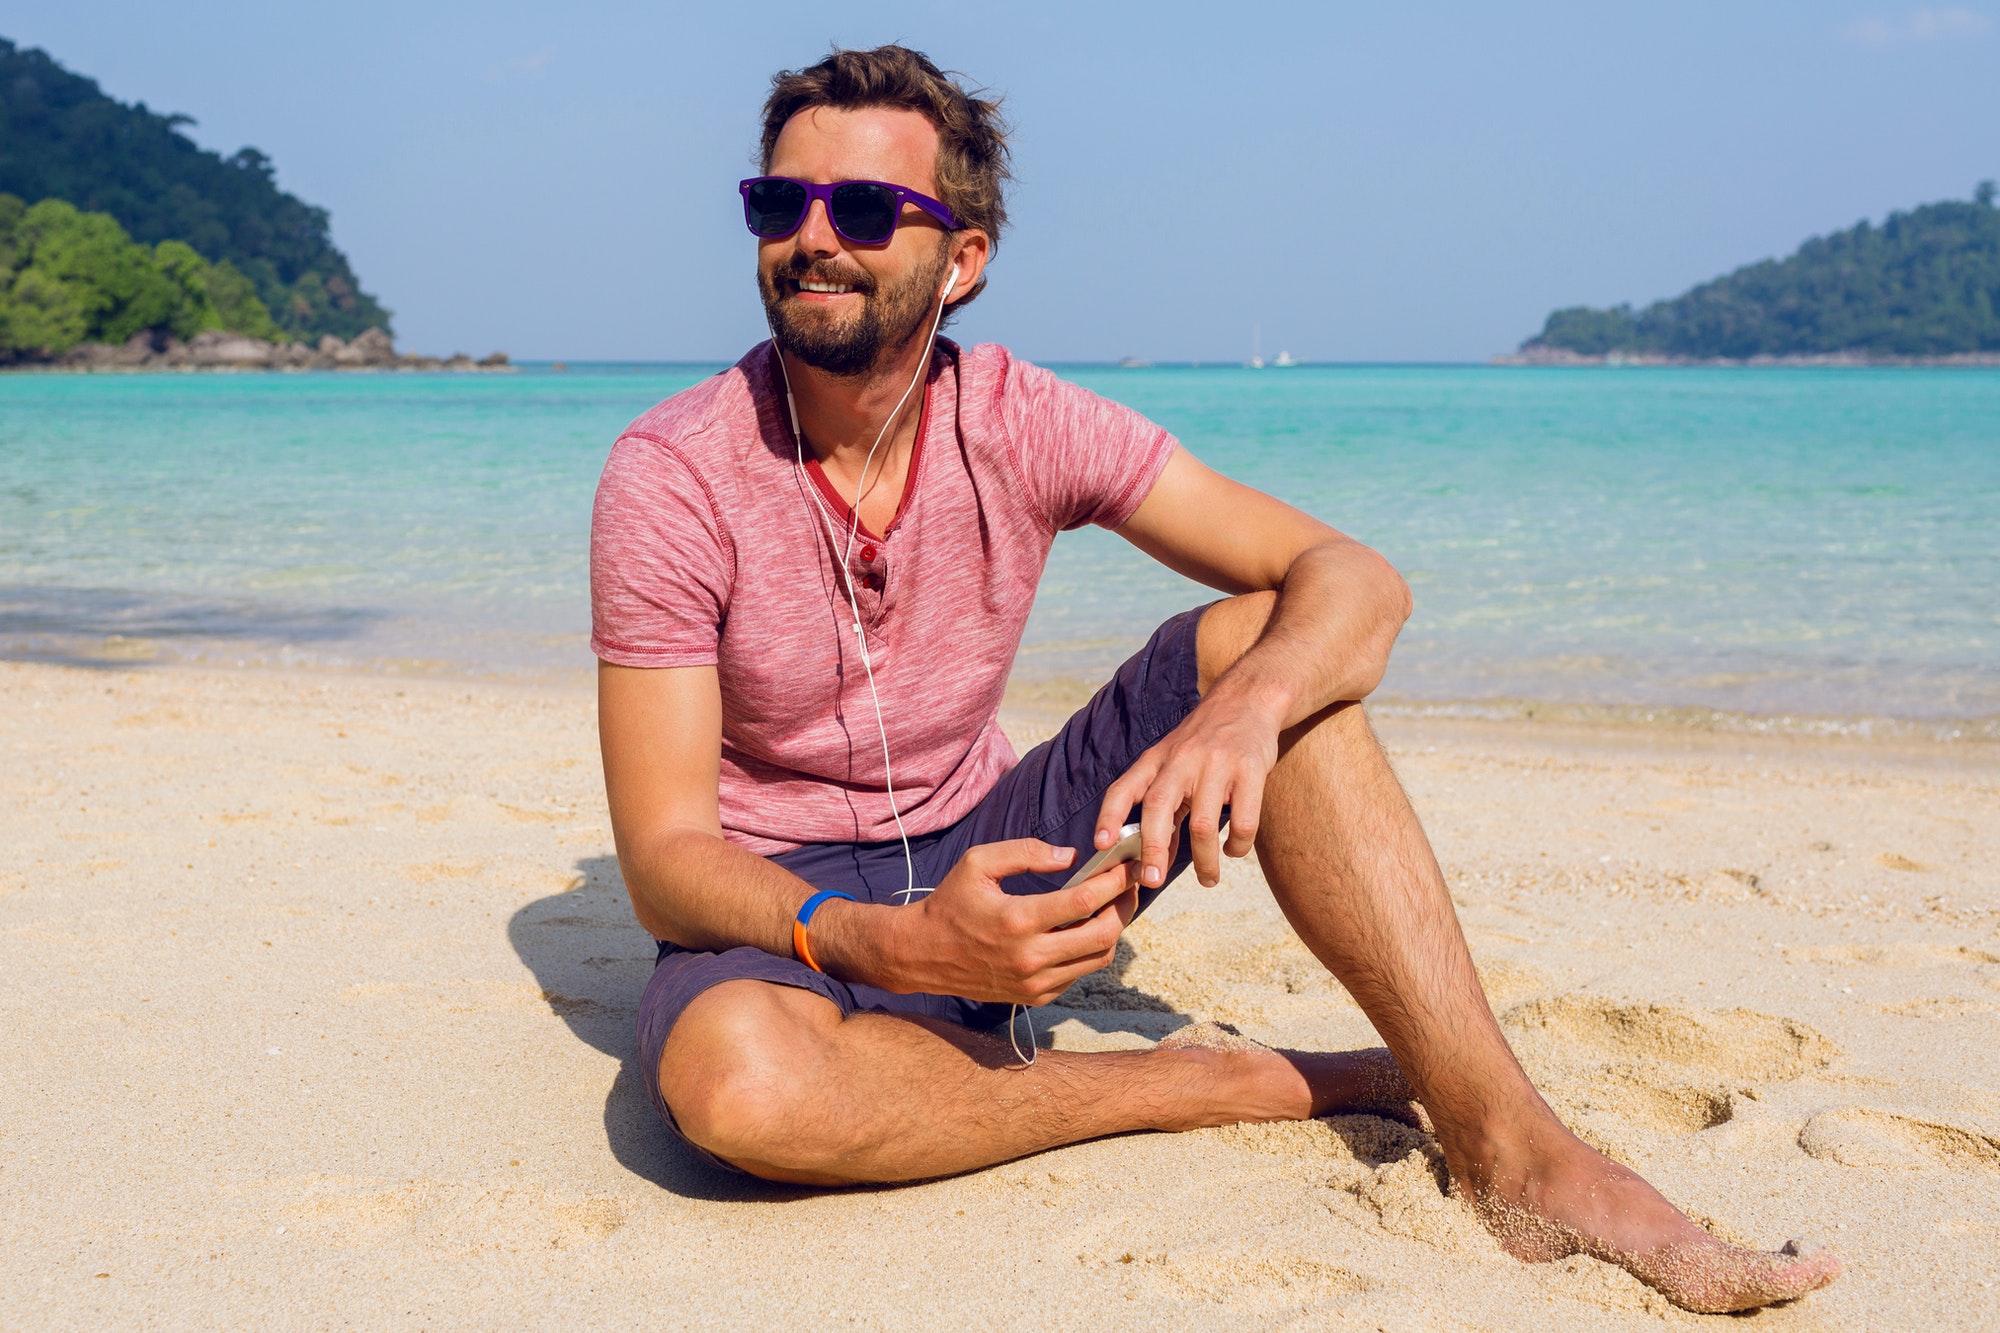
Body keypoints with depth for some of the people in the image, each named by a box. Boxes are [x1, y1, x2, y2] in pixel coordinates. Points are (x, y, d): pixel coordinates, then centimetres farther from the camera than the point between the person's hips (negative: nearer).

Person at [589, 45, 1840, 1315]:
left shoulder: (1019, 422, -9)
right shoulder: (672, 475, -17)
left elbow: (1356, 580, -12)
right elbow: (664, 858, -20)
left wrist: (1243, 708, -35)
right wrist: (902, 945, -39)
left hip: (987, 858, 3)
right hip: (785, 917, -3)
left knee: (1269, 640, -17)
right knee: (732, 1077, -40)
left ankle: (1511, 1147, -23)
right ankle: (1227, 1083, -18)